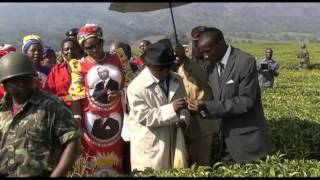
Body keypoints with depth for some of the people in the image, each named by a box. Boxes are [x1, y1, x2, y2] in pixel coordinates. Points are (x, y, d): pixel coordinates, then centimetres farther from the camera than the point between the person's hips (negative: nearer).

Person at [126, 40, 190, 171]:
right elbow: (143, 116, -21)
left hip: (173, 142, 5)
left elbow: (183, 105, 9)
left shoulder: (177, 80, 3)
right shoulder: (136, 87, -17)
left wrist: (183, 120, -12)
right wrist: (171, 108, -29)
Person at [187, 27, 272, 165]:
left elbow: (246, 102, -22)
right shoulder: (211, 67, 5)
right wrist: (202, 106, -10)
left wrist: (207, 107, -25)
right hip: (227, 138, 7)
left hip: (248, 139, -6)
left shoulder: (246, 62, -17)